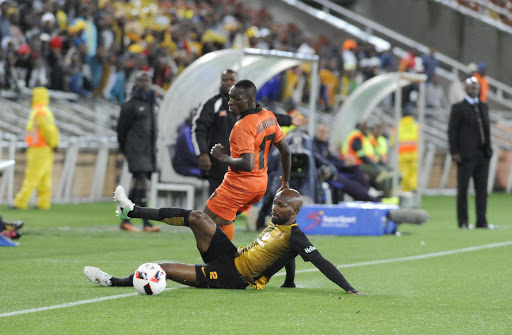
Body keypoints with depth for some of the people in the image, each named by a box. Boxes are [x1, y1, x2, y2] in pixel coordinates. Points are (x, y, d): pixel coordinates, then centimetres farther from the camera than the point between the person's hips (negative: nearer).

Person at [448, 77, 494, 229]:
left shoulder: (483, 106, 16)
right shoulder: (458, 108, -1)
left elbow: (487, 129, 17)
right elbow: (452, 131, -4)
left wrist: (488, 149, 9)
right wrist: (454, 152, -11)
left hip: (482, 155, 5)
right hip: (466, 155, -5)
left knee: (482, 188, 3)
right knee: (463, 189, 0)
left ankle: (481, 221, 6)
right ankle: (463, 221, 5)